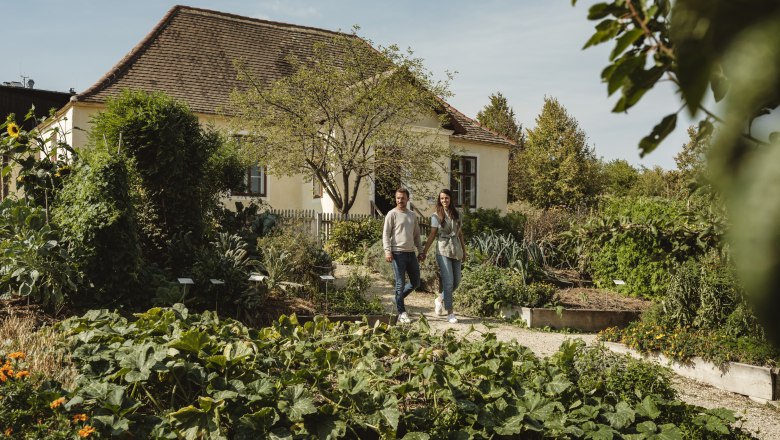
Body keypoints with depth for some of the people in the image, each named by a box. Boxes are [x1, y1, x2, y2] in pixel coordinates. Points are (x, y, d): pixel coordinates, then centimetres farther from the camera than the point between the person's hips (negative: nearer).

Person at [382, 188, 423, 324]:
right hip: (398, 253, -6)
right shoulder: (392, 214, -2)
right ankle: (401, 313, 6)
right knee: (400, 284, -2)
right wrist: (387, 251, -17)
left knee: (415, 283, 11)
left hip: (411, 253, 6)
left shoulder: (412, 215, 15)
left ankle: (398, 298, 32)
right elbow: (386, 234, -7)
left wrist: (421, 251, 15)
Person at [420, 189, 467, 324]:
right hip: (443, 250, -5)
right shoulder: (436, 216, 0)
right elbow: (432, 235, 1)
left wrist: (464, 251, 18)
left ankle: (439, 299, 30)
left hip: (456, 249, 5)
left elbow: (460, 234, 17)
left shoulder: (457, 214, 10)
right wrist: (424, 252, -2)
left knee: (457, 281, 7)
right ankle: (450, 313, -1)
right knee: (448, 281, -8)